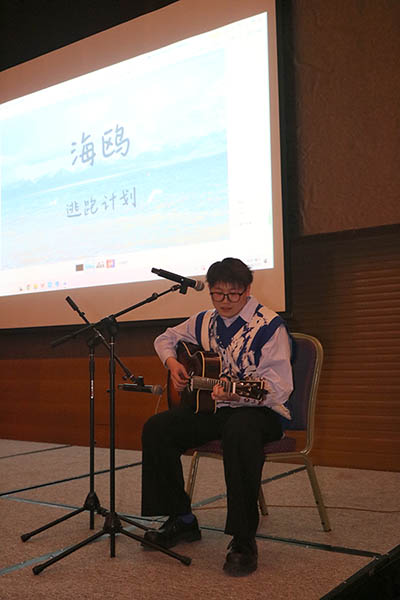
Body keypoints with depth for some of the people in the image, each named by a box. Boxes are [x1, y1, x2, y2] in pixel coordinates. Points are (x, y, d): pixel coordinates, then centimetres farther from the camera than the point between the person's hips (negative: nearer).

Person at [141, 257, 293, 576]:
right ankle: (181, 520, 2)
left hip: (259, 410, -6)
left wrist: (237, 394, -37)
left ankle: (243, 541, -29)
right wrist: (172, 363, 5)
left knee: (239, 432, -41)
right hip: (210, 406, 7)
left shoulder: (269, 325, -11)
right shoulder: (204, 322, 10)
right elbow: (166, 338, 27)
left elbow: (279, 387, -20)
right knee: (156, 428, -13)